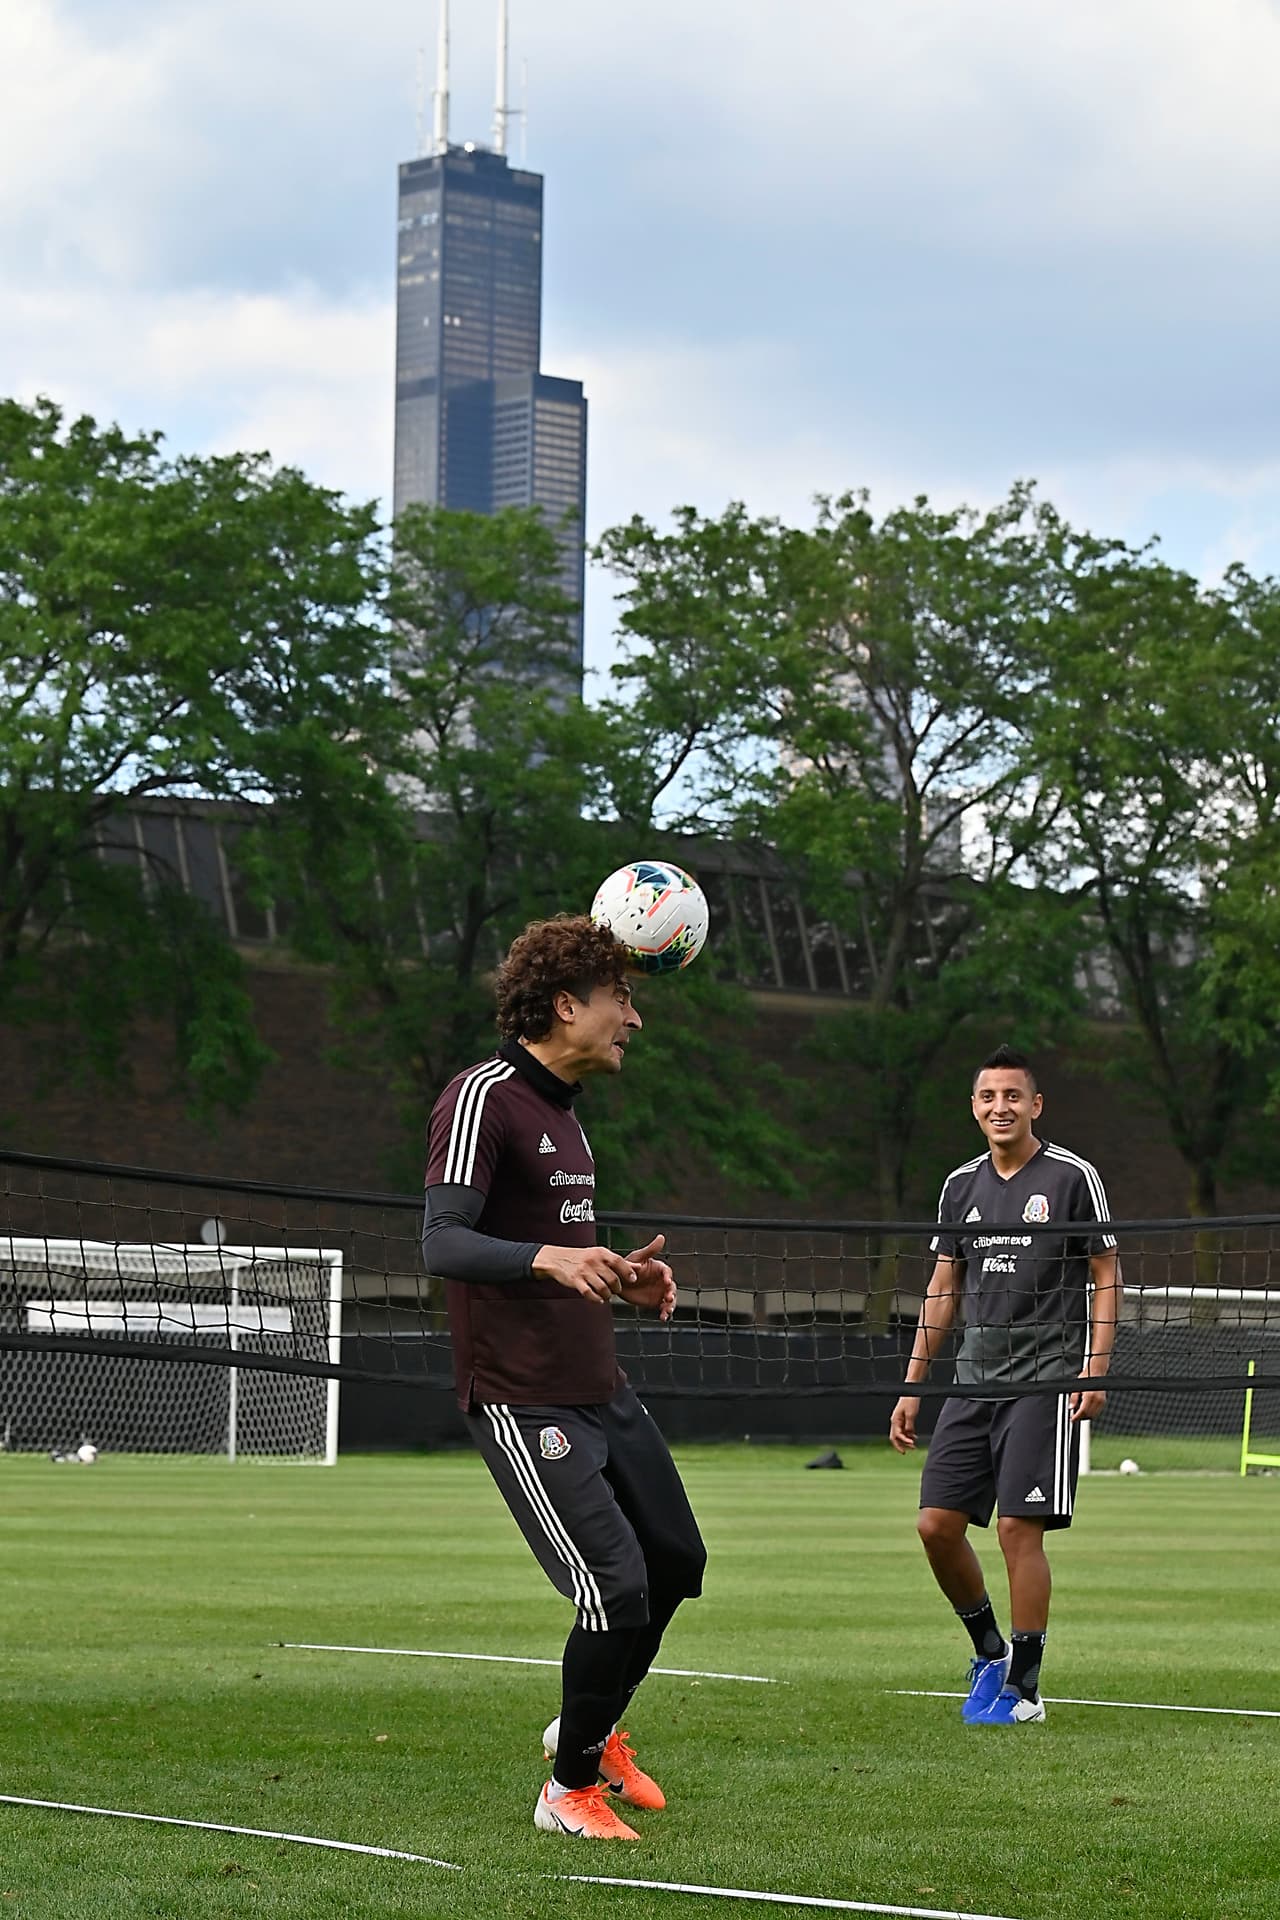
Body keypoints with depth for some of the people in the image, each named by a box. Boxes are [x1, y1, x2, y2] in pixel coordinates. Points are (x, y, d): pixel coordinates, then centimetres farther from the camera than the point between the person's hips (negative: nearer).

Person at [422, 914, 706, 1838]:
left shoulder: (562, 1110, 17)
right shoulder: (483, 1097, -14)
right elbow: (444, 1243, -24)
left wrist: (621, 1275, 9)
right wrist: (550, 1258, -39)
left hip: (602, 1390, 10)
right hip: (524, 1405, -10)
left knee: (677, 1562, 14)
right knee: (617, 1593, -12)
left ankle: (594, 1728, 36)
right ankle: (571, 1788, 7)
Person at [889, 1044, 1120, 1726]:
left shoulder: (1072, 1176, -2)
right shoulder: (961, 1185, 12)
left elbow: (1105, 1277, 0)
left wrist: (1096, 1369, -11)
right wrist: (912, 1384, 13)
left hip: (1047, 1380, -5)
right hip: (974, 1380, 5)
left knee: (1019, 1528, -11)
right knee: (937, 1523, -2)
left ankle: (1022, 1687, -1)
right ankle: (989, 1650, 18)